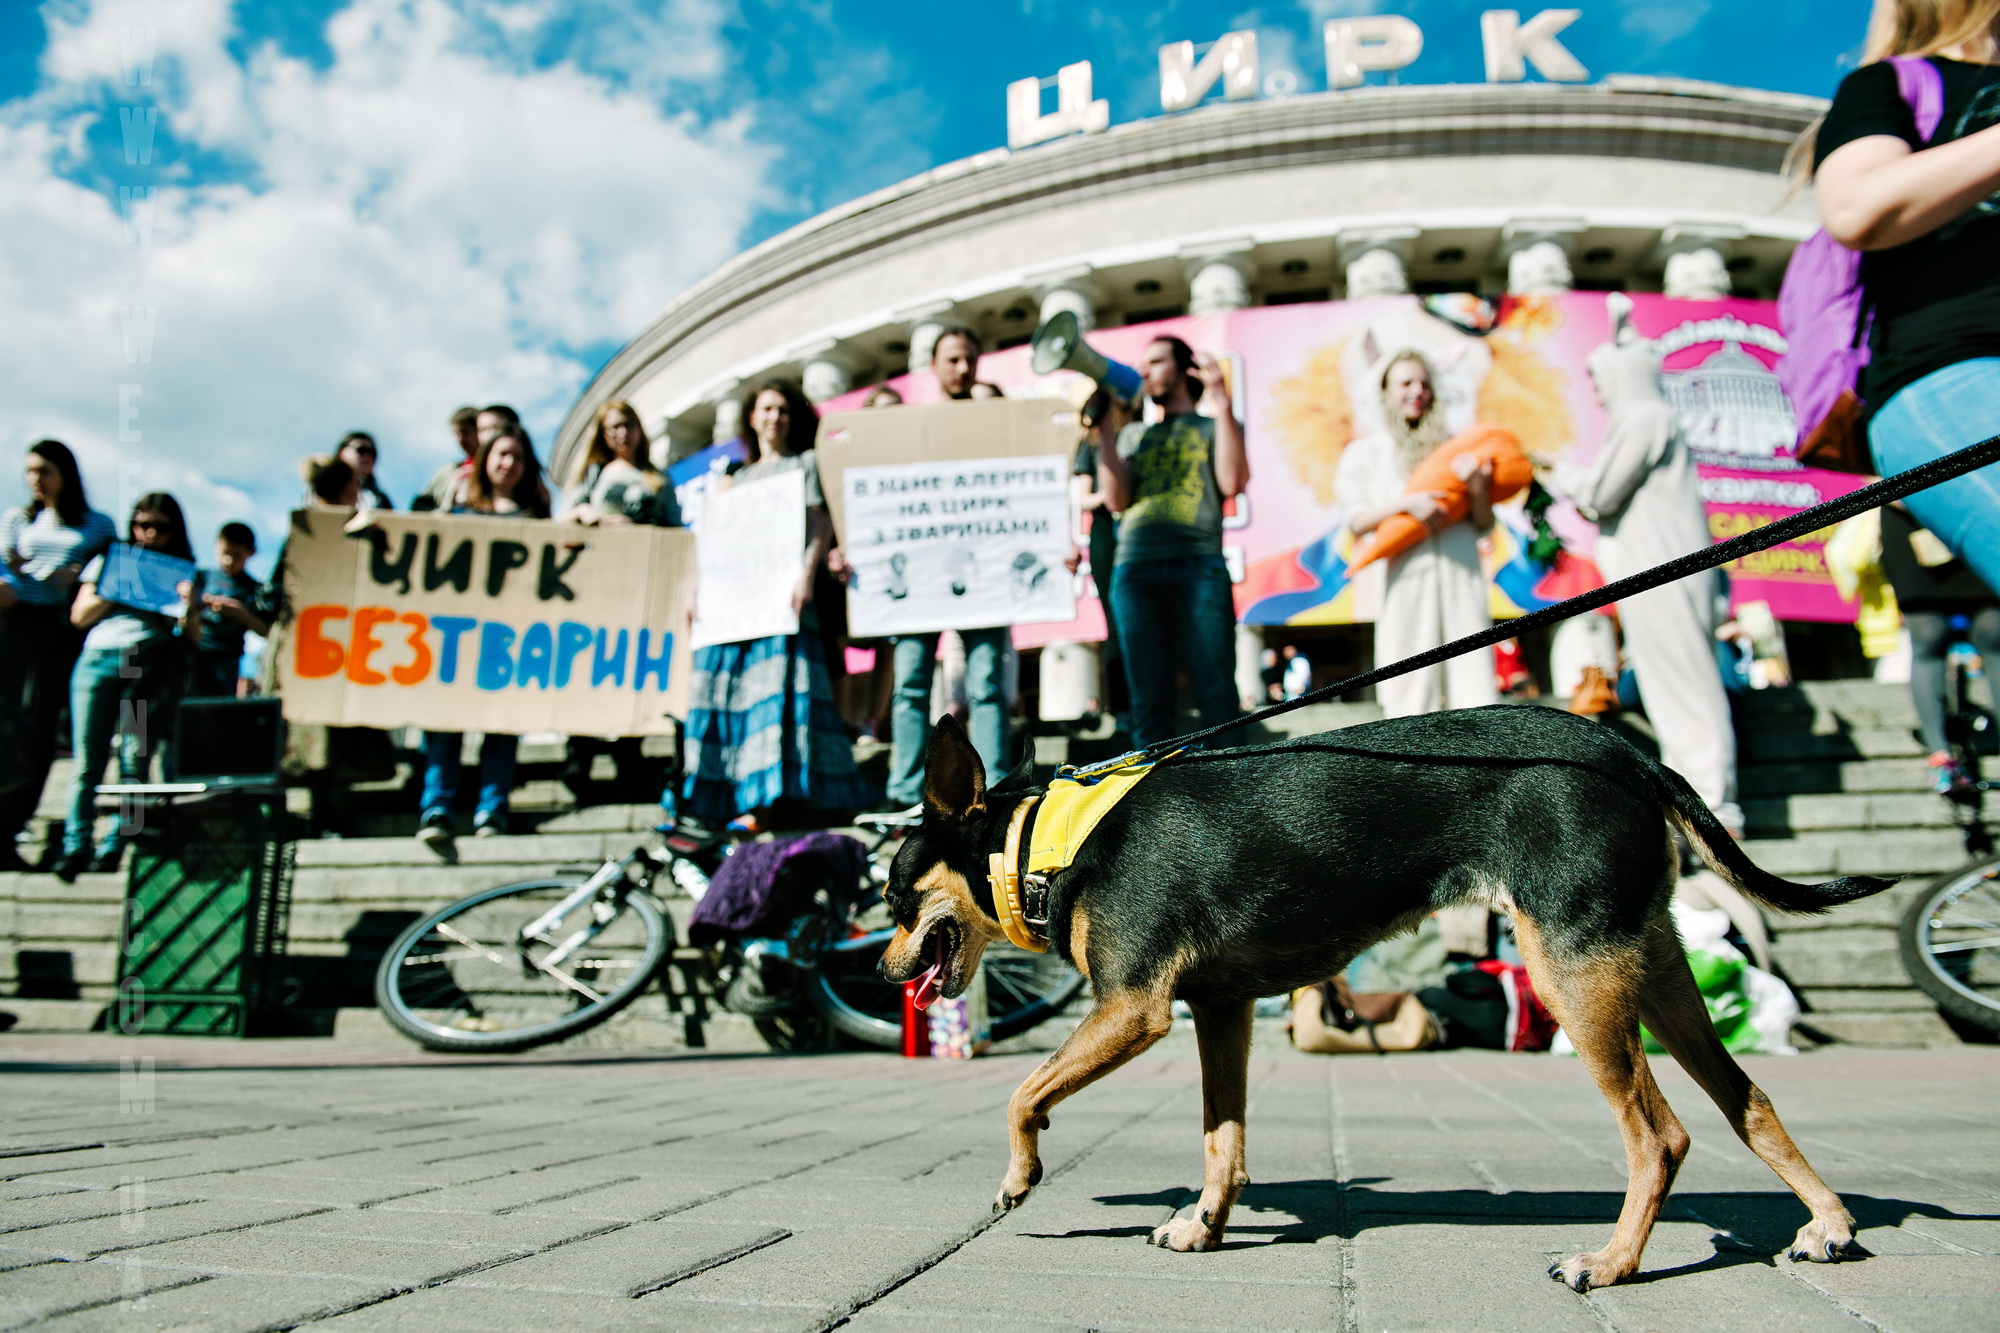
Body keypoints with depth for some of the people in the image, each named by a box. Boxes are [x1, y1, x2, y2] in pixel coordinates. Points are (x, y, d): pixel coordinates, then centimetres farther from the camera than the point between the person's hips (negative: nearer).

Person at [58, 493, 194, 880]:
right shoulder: (110, 561, 21)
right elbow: (79, 615, 14)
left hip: (153, 663, -1)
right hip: (98, 658, 1)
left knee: (134, 761, -8)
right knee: (86, 761, -6)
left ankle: (113, 847, -8)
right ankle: (75, 847, -6)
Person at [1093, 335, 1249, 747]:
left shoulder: (1214, 426, 19)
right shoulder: (1133, 434, 27)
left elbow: (1233, 482, -1)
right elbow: (1116, 500, 13)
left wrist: (1221, 405, -1)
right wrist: (1105, 432, 9)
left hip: (1198, 565, -3)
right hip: (1134, 568, 3)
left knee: (1215, 695, -9)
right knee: (1149, 700, -1)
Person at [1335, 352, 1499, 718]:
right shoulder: (1366, 452, 11)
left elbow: (1484, 526, 13)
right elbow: (1357, 520, 0)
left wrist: (1478, 492, -7)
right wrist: (1404, 503, -13)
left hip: (1460, 575, 2)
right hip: (1406, 576, -2)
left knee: (1473, 671, -3)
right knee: (1411, 685, -3)